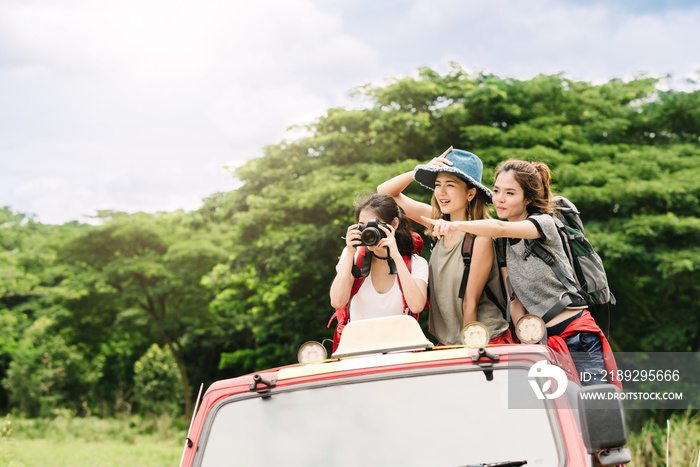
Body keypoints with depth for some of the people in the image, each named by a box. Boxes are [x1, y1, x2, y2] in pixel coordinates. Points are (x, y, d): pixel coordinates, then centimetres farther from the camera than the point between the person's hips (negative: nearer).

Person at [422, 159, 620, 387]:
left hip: (579, 340, -5)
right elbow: (515, 299, 11)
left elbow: (501, 228, -26)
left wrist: (456, 225, -42)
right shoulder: (502, 245, 13)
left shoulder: (544, 223, -5)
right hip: (540, 340, 5)